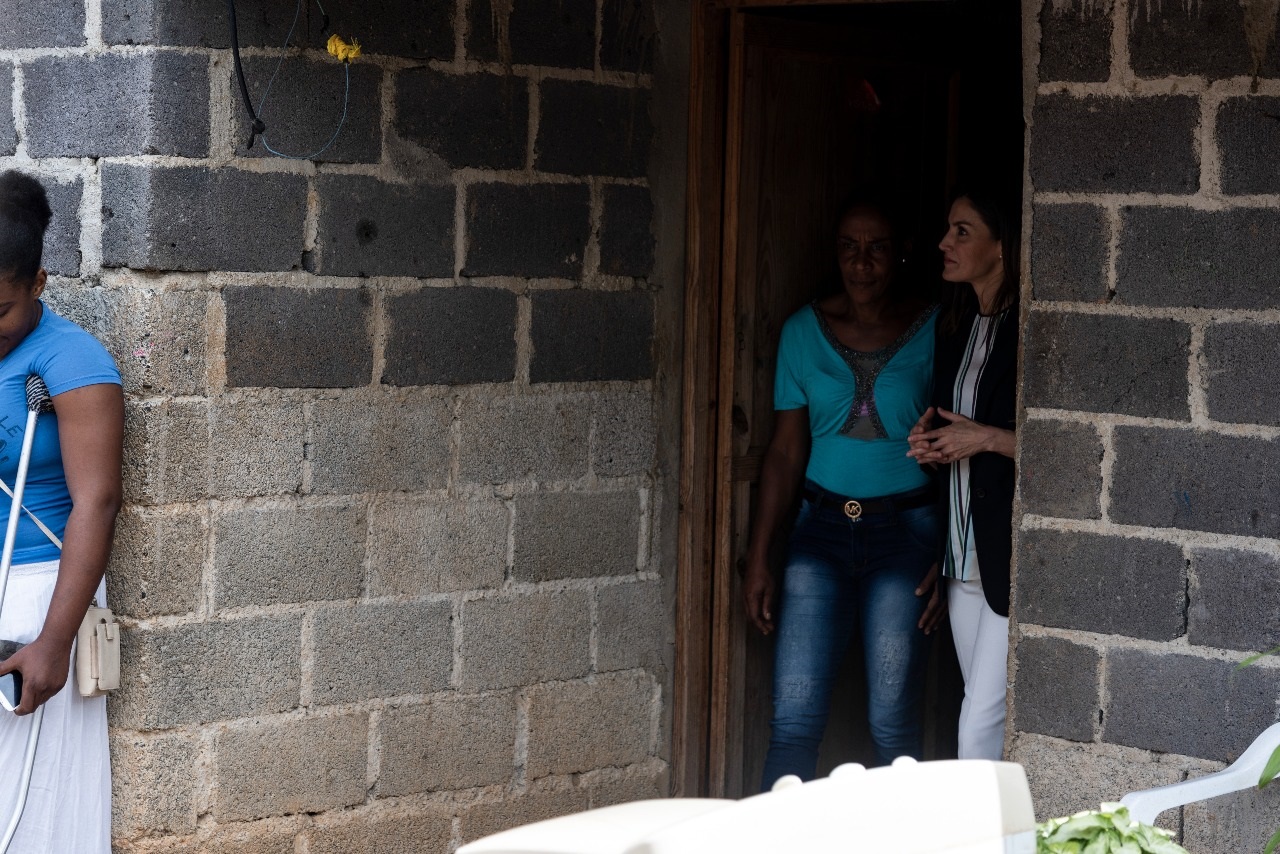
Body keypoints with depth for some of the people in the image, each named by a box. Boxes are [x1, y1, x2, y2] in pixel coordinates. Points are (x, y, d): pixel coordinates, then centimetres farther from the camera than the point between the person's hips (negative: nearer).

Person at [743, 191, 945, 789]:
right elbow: (786, 449, 8)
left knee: (892, 721, 1)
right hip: (822, 526, 2)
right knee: (795, 715, -4)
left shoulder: (935, 332, -1)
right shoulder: (804, 331, 5)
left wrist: (950, 557, -5)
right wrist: (758, 556, 5)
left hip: (905, 530, -2)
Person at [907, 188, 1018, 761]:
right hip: (964, 556, 9)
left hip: (1012, 559, -9)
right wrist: (931, 441, 7)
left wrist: (987, 439, -15)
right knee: (988, 714, 13)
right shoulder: (955, 327, 13)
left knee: (980, 729, -9)